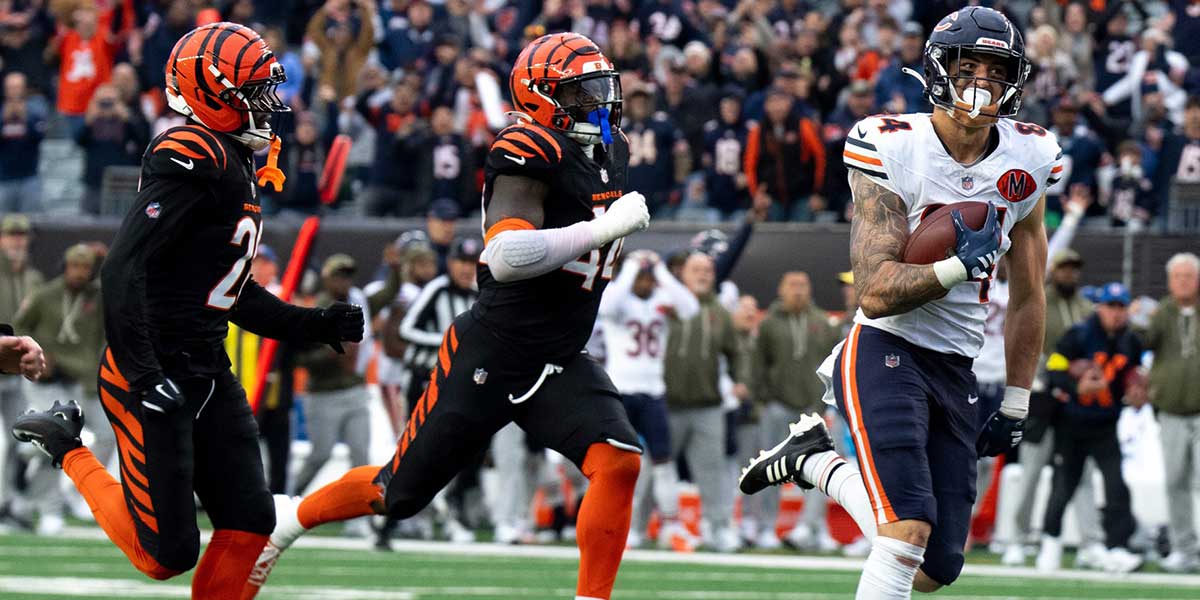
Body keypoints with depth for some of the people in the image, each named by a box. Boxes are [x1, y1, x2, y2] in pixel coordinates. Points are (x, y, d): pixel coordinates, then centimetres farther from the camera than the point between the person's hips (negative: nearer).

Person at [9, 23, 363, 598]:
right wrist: (143, 375, -28)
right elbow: (122, 270, -25)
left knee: (249, 522, 4)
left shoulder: (235, 166, 14)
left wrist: (315, 326, 14)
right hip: (156, 374, -10)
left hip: (208, 373, 10)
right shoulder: (190, 158, -18)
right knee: (168, 554, -5)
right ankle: (67, 448, 13)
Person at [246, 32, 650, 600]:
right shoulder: (529, 155, -19)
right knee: (398, 494, 7)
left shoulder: (612, 153, 9)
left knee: (618, 462, -20)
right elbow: (506, 257, -32)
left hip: (558, 364, 6)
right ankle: (290, 518, 34)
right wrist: (604, 229, -32)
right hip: (488, 356, -6)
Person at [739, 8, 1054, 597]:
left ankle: (815, 462, 26)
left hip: (956, 370, 6)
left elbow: (1027, 298, 15)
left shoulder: (1027, 161, 3)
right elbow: (876, 293, -18)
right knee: (909, 532, -25)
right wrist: (959, 266, -29)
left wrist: (1015, 406, 16)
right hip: (884, 349, -6)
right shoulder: (894, 151, -12)